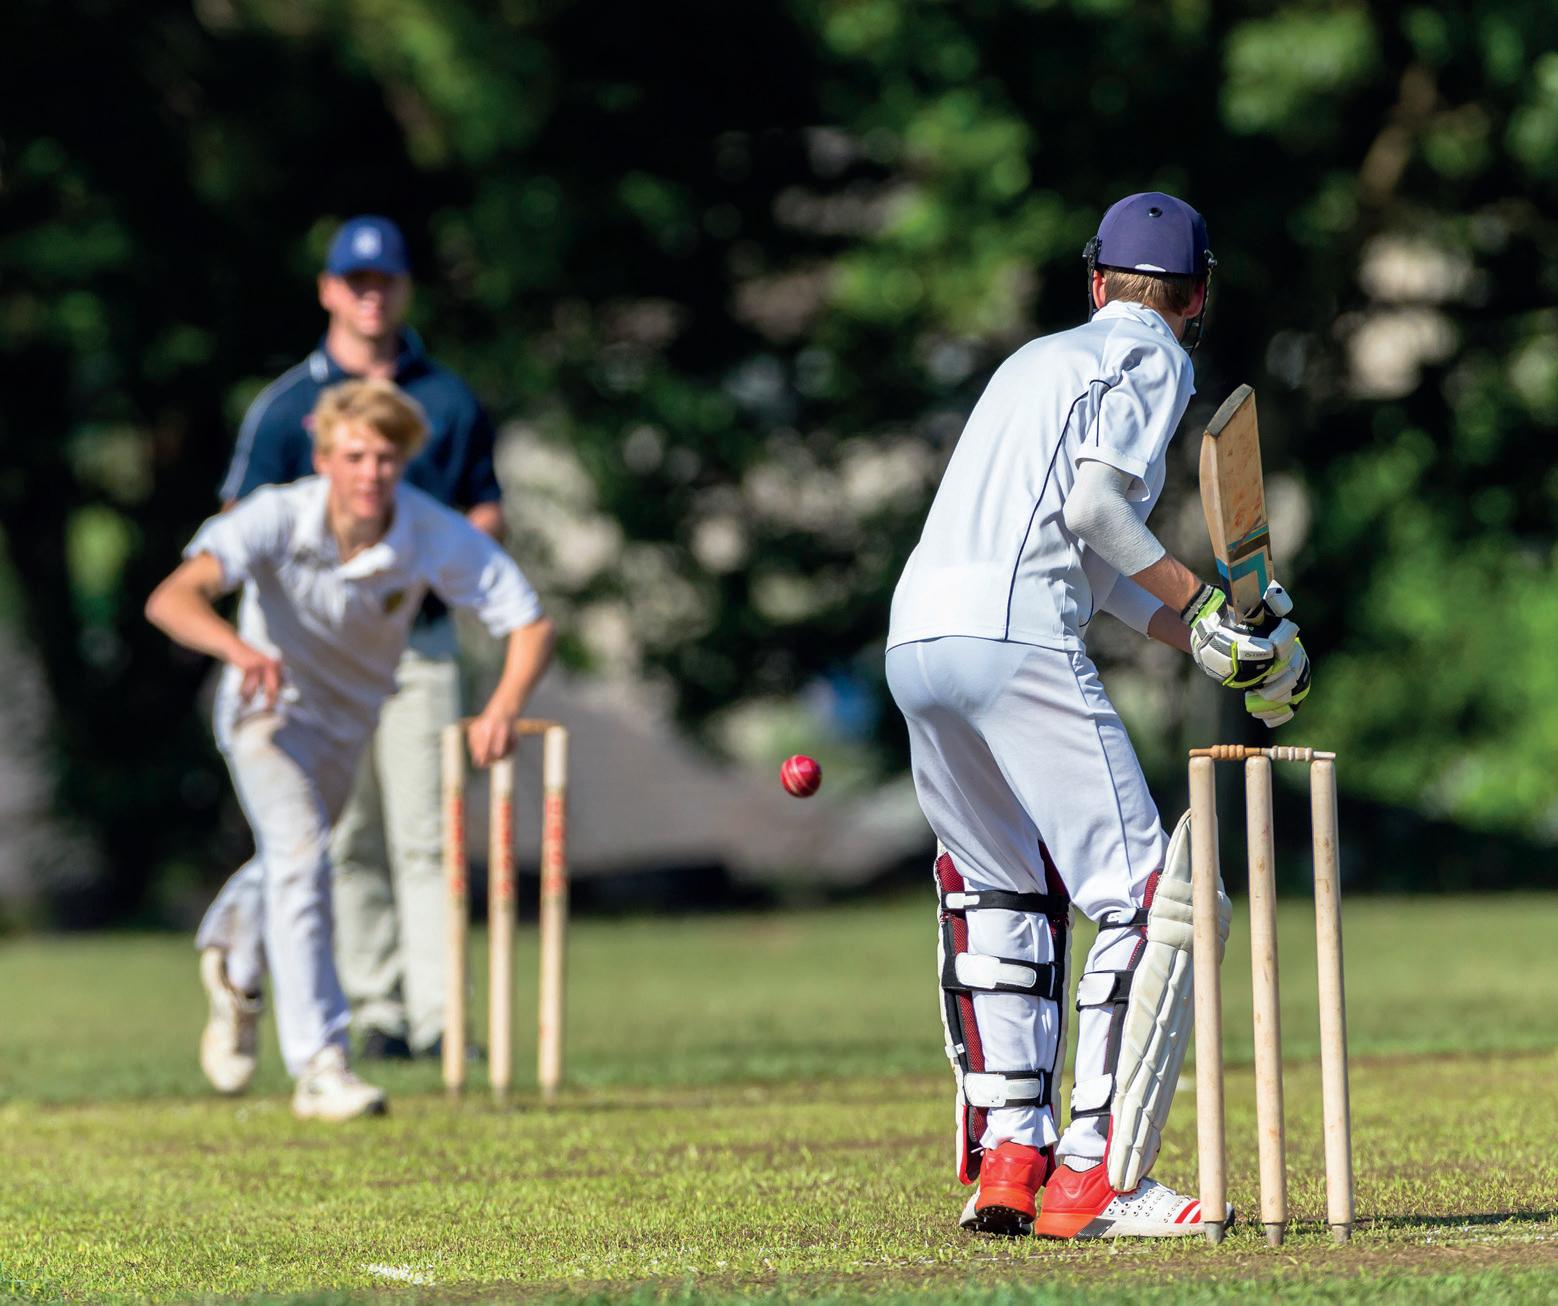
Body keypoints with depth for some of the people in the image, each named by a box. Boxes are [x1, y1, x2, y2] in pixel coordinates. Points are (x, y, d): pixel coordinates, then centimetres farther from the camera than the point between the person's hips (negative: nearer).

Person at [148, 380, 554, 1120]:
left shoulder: (435, 536, -27)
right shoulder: (277, 519, -33)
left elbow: (530, 623, -23)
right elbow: (172, 599, -45)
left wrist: (504, 708, -42)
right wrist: (239, 648, -65)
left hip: (353, 714, 4)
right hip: (270, 706, -4)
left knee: (292, 864, 24)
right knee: (300, 854, -24)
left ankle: (234, 965, 57)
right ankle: (320, 1066, -24)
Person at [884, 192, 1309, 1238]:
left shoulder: (1041, 358, 31)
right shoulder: (1152, 360, 7)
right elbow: (1095, 505, -10)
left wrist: (1206, 643, 24)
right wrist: (1202, 604, -3)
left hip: (916, 637, 8)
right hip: (1015, 637, -8)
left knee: (1004, 891, 23)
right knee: (1151, 899, -6)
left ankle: (1007, 1154, 17)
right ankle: (1094, 1179, -15)